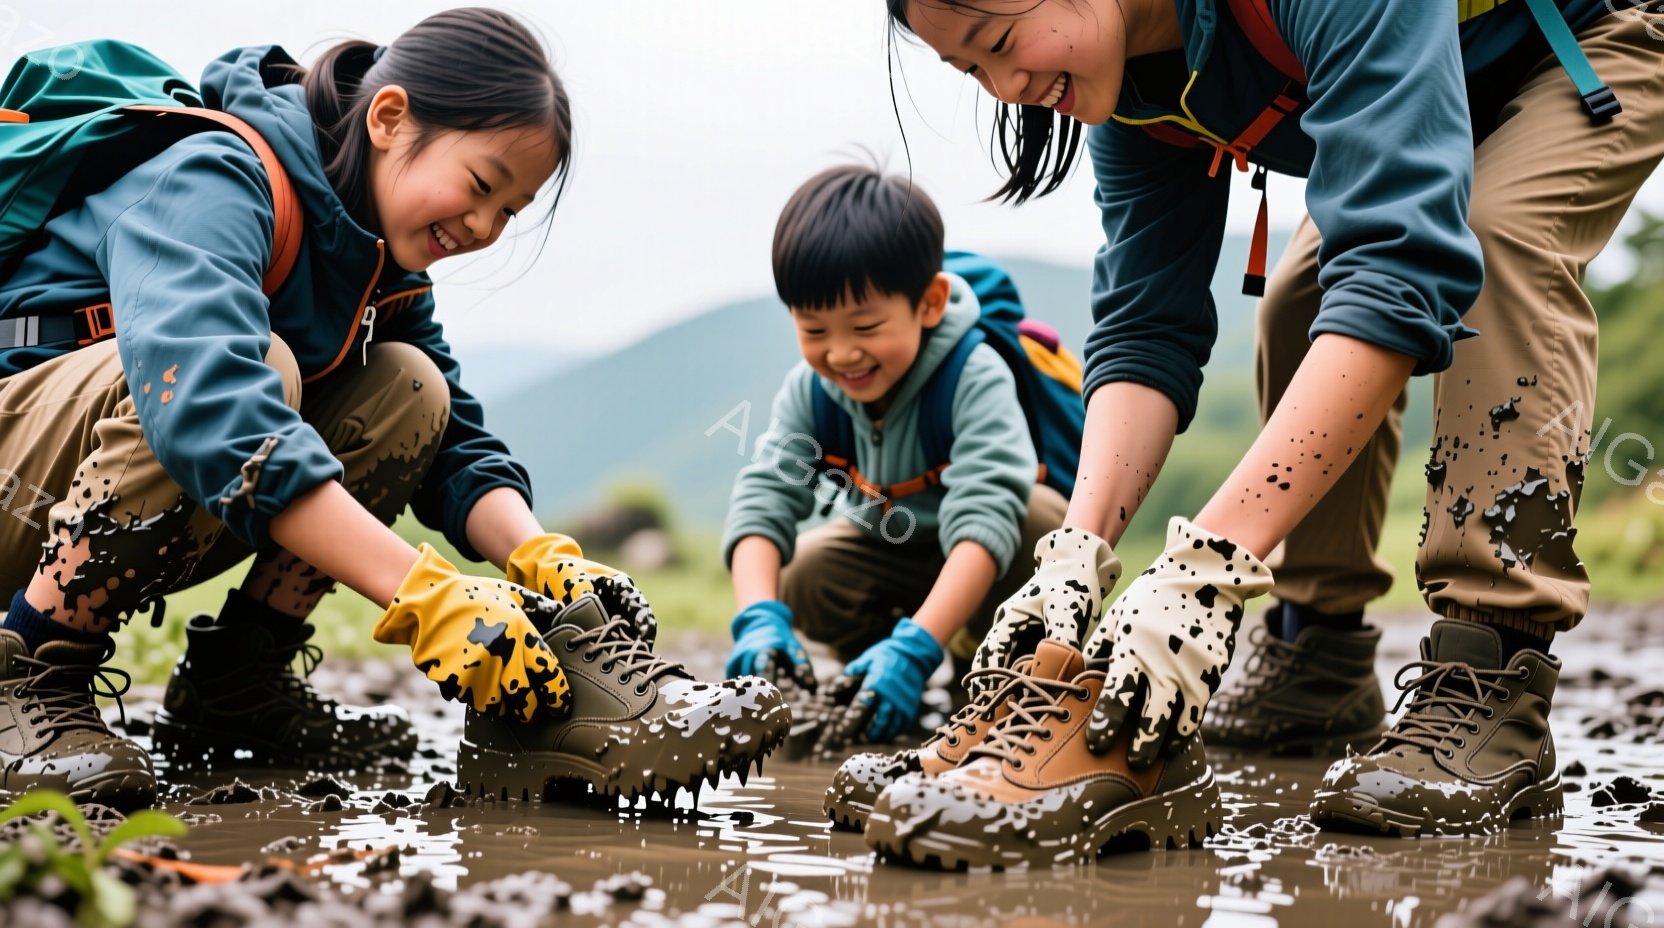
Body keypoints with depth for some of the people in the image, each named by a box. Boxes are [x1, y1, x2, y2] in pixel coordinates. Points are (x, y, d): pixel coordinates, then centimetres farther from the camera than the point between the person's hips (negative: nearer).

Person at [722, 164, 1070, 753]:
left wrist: (916, 648, -57)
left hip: (984, 562, -4)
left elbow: (985, 515, -46)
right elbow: (763, 495, -26)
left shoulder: (975, 379, -36)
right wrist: (758, 618, -46)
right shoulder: (810, 389, -19)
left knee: (1039, 518, -37)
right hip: (892, 546, 5)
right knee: (804, 579, -23)